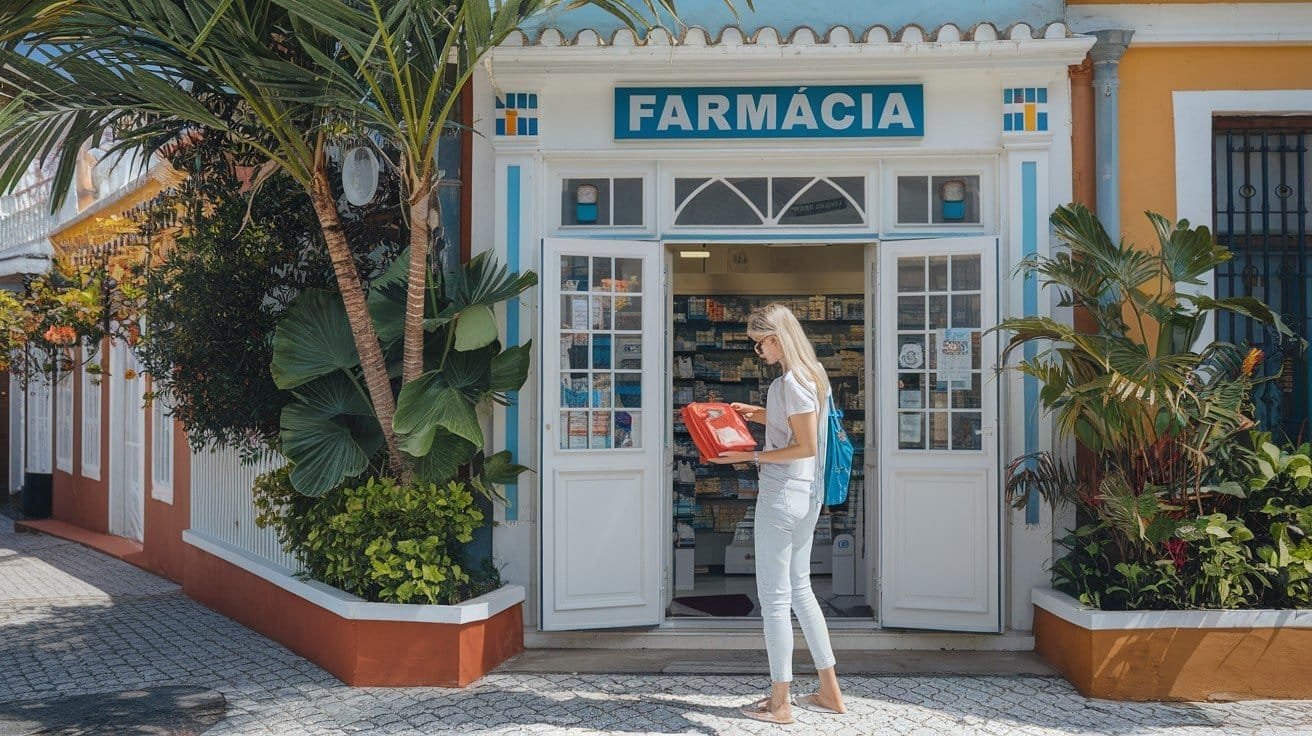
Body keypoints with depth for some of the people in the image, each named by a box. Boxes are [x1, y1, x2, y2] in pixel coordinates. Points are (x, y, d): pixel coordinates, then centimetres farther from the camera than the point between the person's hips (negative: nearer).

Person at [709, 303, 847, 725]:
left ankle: (780, 703, 12)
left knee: (774, 596, 1)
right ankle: (830, 692, 26)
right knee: (799, 588, 18)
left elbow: (806, 446, -21)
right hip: (807, 495, 10)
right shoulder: (811, 373, 10)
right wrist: (760, 415, 13)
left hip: (783, 495, -10)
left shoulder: (792, 382, -19)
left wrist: (752, 457, -18)